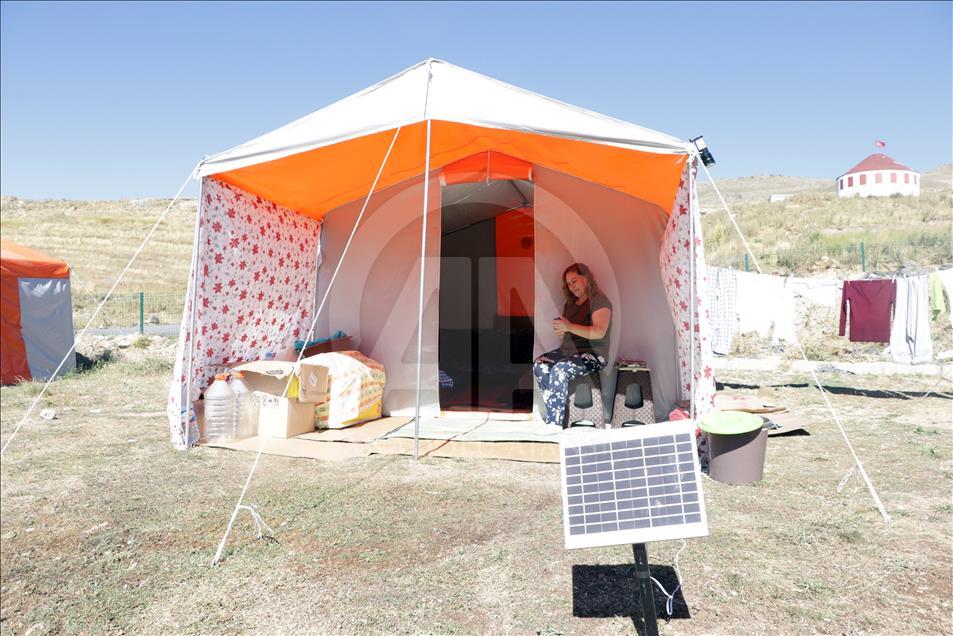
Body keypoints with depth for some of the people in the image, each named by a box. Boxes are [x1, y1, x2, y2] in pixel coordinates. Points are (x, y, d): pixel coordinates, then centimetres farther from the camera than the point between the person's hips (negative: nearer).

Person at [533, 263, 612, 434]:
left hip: (592, 354, -8)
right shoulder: (570, 303, 18)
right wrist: (560, 328, -3)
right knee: (539, 365, -16)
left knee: (560, 370, -32)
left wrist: (569, 327, -29)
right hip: (568, 350, 8)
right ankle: (556, 410, -16)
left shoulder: (599, 301, -7)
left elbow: (599, 332, -20)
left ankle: (554, 422, -28)